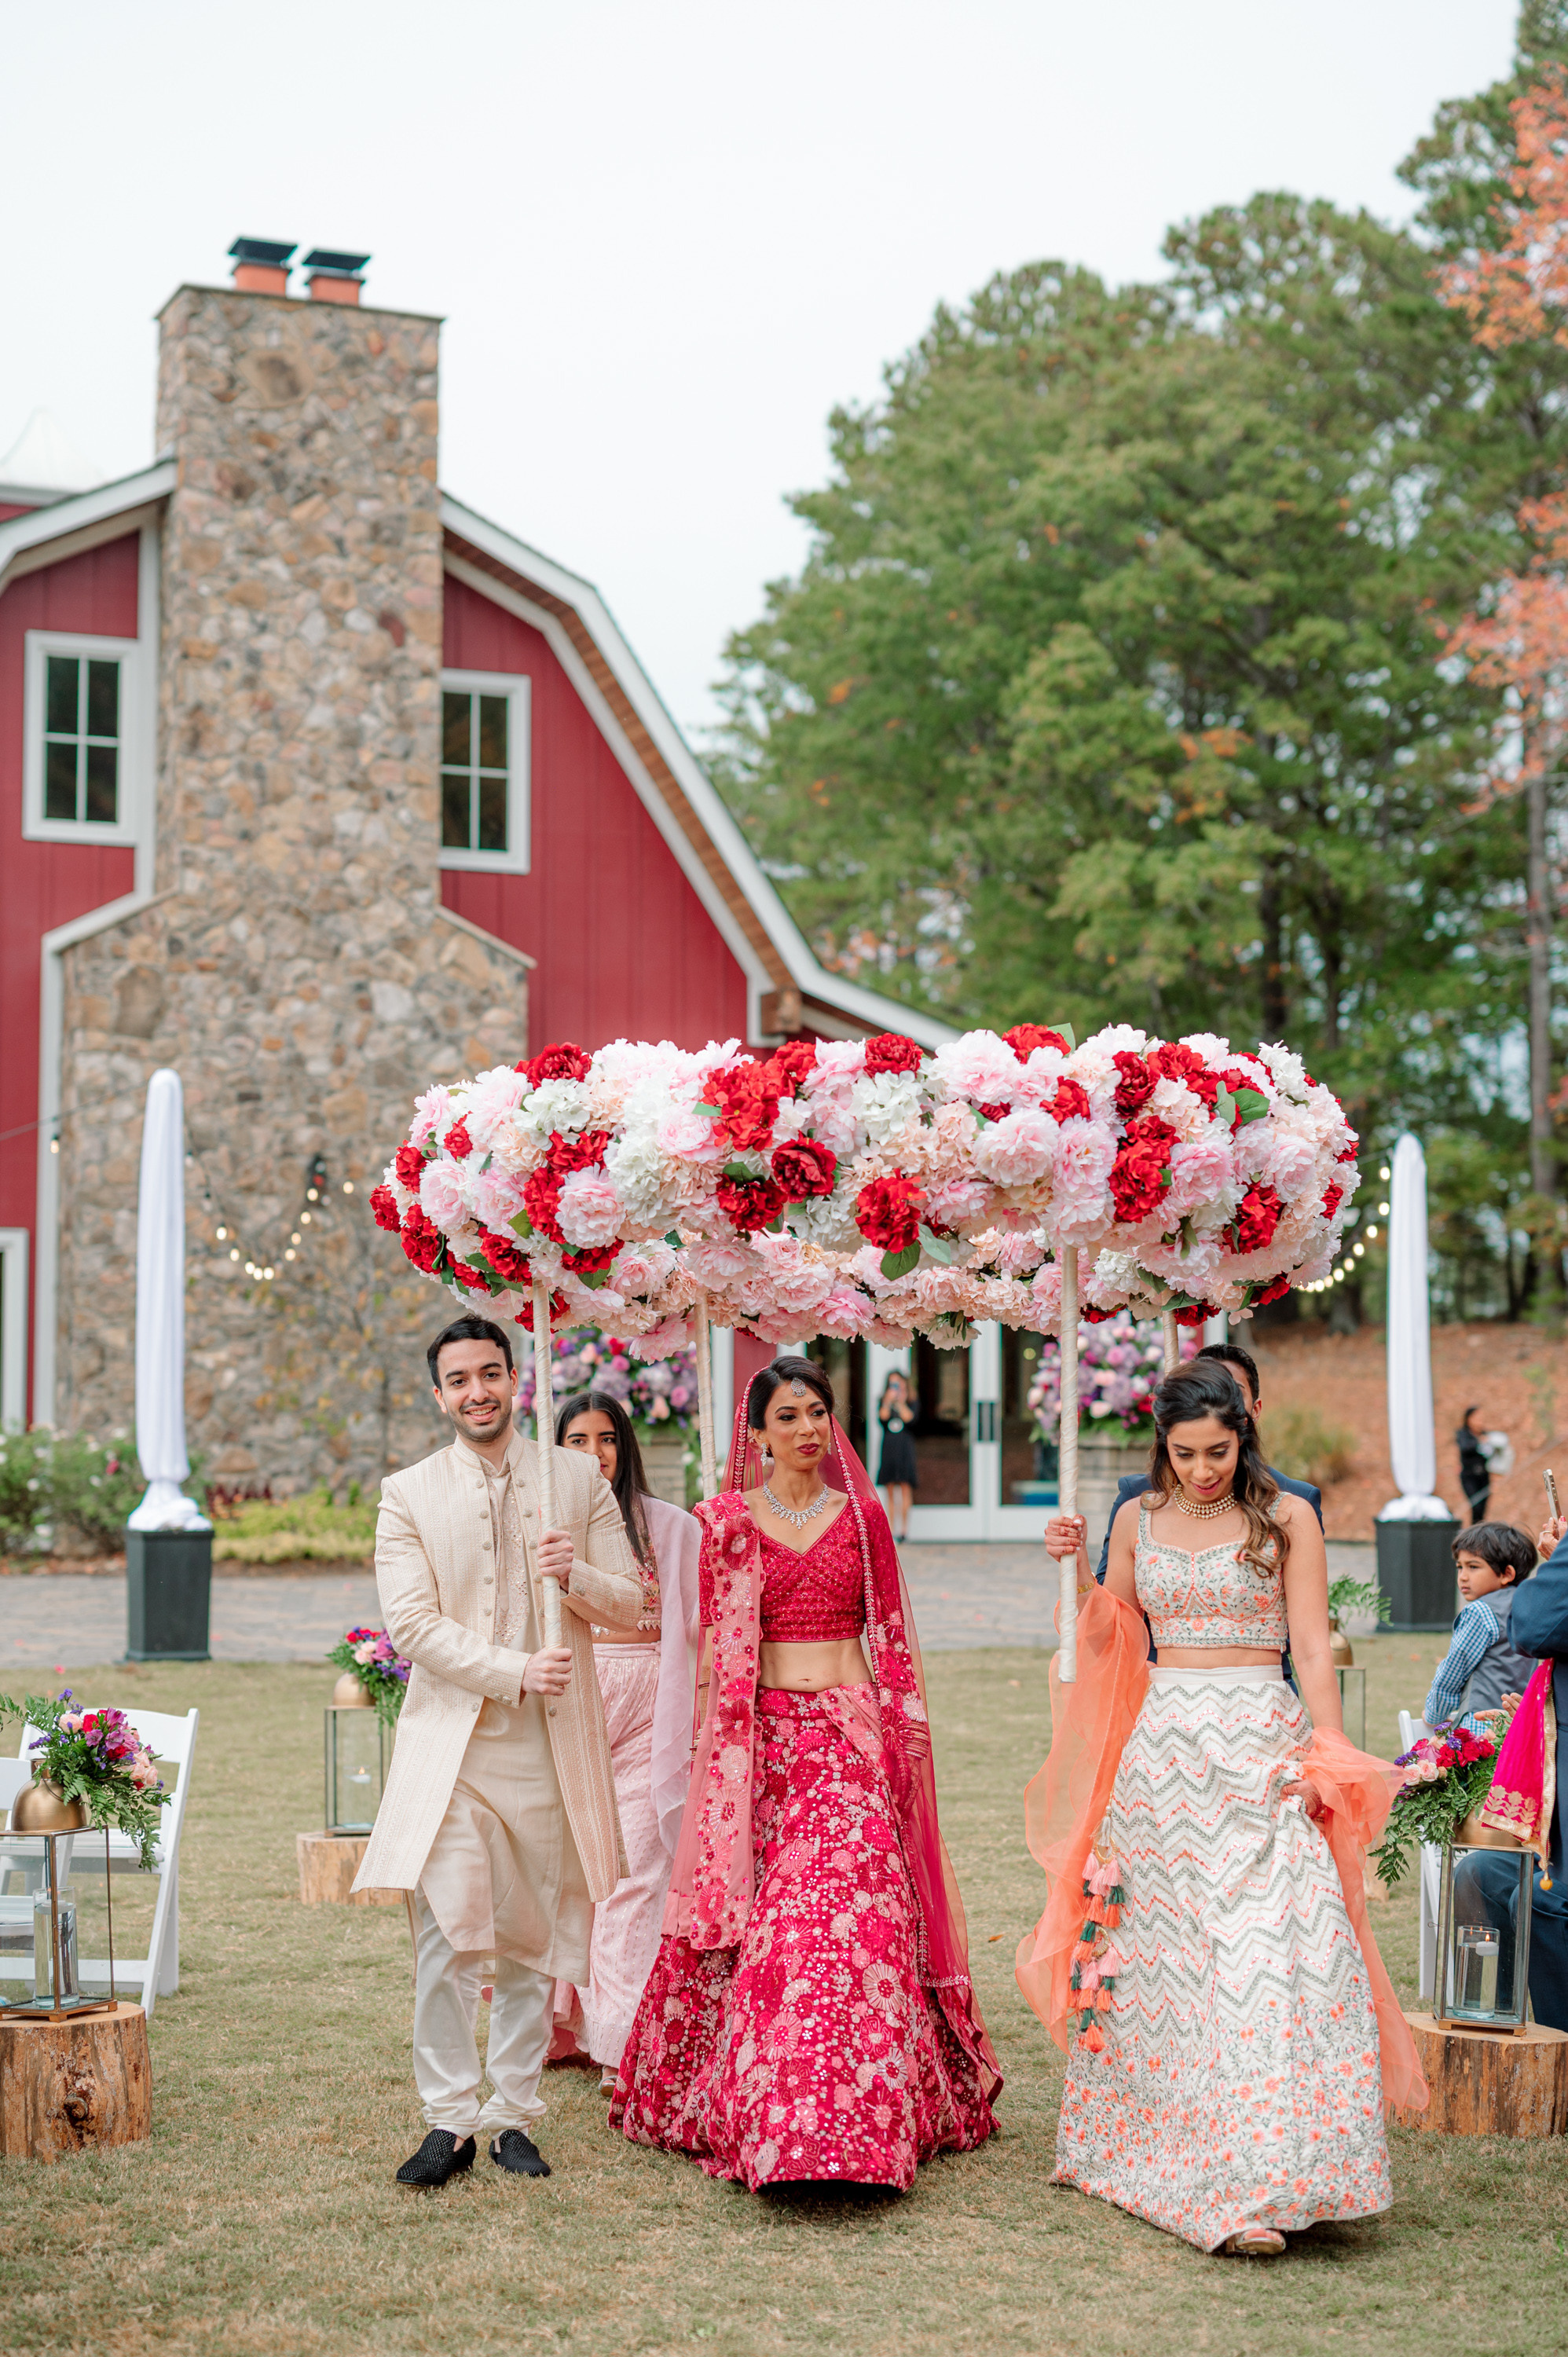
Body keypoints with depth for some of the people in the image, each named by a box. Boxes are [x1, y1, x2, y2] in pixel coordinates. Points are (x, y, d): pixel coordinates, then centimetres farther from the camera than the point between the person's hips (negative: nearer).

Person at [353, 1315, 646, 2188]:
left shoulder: (579, 1479, 9)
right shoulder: (408, 1495, 5)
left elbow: (628, 1605, 9)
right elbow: (412, 1622, -5)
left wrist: (574, 1574, -13)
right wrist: (514, 1671, -16)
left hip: (550, 1747, 2)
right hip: (450, 1742, -1)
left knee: (533, 1942, 7)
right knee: (447, 1937, -9)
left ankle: (513, 2116, 17)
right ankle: (450, 2121, 1)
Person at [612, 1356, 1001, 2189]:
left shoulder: (862, 1515, 9)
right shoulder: (729, 1520, 5)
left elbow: (890, 1635, 13)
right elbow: (715, 1644, 5)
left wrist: (909, 1727, 6)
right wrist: (712, 1739, -2)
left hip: (851, 1730, 1)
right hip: (763, 1735, -1)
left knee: (855, 1907, -11)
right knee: (765, 1923, -2)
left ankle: (848, 2123, -8)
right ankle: (753, 2111, 12)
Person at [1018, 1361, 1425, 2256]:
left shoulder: (1286, 1518, 1)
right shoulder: (1140, 1520, 10)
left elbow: (1315, 1650, -1)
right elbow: (1111, 1642, 16)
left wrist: (1324, 1758, -10)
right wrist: (1077, 1570, 1)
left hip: (1260, 1745, -3)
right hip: (1159, 1746, 4)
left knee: (1266, 1954, -14)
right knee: (1149, 1945, 8)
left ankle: (1258, 2187, -16)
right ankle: (1133, 2145, 25)